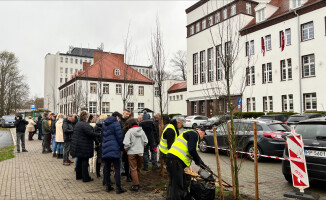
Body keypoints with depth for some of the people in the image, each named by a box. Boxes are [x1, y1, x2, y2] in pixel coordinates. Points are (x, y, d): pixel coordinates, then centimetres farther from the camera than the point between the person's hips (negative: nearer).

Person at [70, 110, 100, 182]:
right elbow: (91, 133, -27)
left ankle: (78, 175, 29)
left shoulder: (78, 123, 12)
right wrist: (98, 135, -13)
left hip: (77, 146, 9)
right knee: (85, 161, -2)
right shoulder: (85, 124, -19)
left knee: (79, 160, 19)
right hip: (84, 147, -9)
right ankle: (86, 178, 5)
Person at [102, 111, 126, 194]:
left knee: (107, 169, 12)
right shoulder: (116, 123, -7)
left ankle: (108, 186, 19)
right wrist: (121, 148, 1)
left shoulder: (104, 124, 16)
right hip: (114, 149, -7)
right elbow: (119, 137, -9)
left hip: (105, 149, 7)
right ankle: (118, 188, -2)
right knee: (117, 169, -3)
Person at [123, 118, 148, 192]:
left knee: (133, 169, 2)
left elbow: (126, 143, -17)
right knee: (138, 169, 16)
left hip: (132, 153, -4)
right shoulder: (141, 131, 2)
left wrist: (126, 149, 1)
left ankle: (136, 185, 1)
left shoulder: (129, 131, -12)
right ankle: (138, 183, 24)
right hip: (140, 152, 4)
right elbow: (146, 141, 4)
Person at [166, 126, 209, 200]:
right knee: (176, 185, -7)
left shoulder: (190, 134, 28)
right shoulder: (194, 134, -3)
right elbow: (192, 151, -18)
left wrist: (205, 166, 37)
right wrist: (198, 161, 0)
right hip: (175, 160, -10)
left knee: (183, 185, 19)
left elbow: (193, 152, 34)